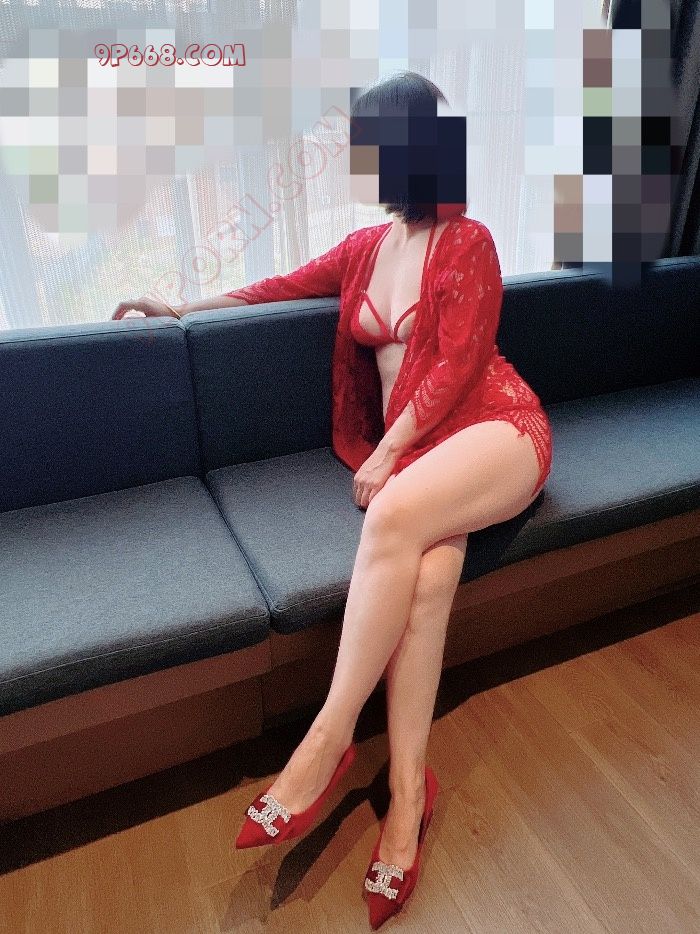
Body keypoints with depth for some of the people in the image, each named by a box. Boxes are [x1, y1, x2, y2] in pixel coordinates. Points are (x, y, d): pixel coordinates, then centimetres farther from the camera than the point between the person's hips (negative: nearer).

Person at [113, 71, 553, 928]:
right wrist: (188, 308, 25)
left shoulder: (468, 242, 0)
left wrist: (385, 454, -14)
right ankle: (408, 784, -23)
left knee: (394, 518, -34)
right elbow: (286, 285, 26)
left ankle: (327, 740, -24)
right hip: (405, 447, 4)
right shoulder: (367, 246, 18)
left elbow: (456, 367, -8)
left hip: (494, 427, -4)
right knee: (429, 566, -28)